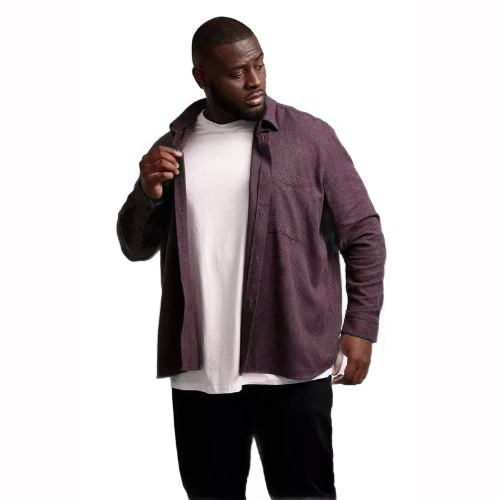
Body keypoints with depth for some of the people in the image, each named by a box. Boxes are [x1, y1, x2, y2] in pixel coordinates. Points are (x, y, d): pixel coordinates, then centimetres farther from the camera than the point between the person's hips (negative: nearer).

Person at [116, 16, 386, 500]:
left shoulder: (310, 136, -2)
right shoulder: (172, 147, 8)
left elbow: (363, 234, 1)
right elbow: (136, 247, 11)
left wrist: (361, 326, -7)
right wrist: (147, 194, -8)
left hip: (291, 367, -3)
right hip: (198, 369, 3)